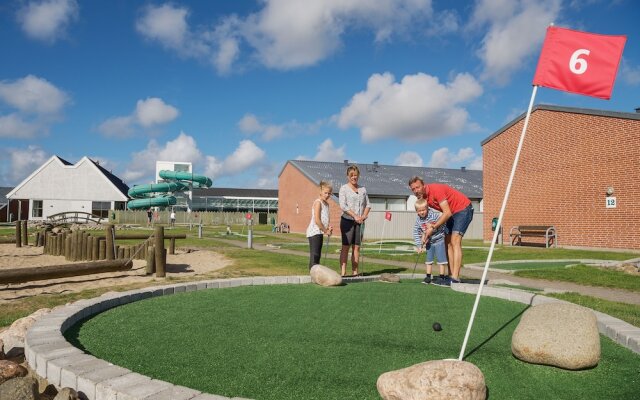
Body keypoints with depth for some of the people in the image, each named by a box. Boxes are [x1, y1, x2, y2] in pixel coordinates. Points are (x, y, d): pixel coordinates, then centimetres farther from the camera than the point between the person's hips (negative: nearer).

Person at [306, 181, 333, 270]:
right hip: (315, 232, -9)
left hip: (320, 232, 9)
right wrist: (326, 231, -13)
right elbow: (317, 220, -20)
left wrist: (328, 227, 2)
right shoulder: (318, 202, -13)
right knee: (314, 255, -9)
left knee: (318, 255, 13)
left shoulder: (326, 204, 14)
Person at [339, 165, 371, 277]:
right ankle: (343, 272, -5)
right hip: (347, 221, -5)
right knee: (346, 247, -5)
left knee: (357, 247, 5)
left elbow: (368, 205, 13)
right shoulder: (344, 188, -1)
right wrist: (355, 216, -17)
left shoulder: (363, 189, 14)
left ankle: (355, 272, 10)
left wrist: (364, 216, -5)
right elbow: (343, 205, -11)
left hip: (360, 222, 5)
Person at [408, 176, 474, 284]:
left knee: (455, 241, -20)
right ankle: (451, 275, 7)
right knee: (448, 243, 5)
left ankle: (455, 278, -26)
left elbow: (447, 213, -30)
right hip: (452, 213, 9)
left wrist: (433, 227, -26)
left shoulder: (435, 189, -28)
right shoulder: (422, 197, -2)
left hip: (464, 209, -9)